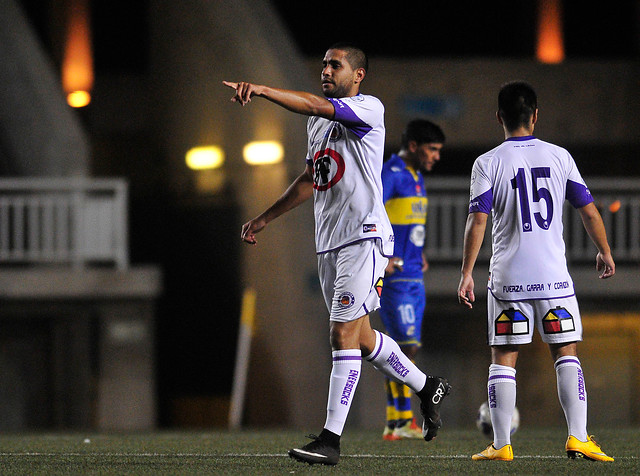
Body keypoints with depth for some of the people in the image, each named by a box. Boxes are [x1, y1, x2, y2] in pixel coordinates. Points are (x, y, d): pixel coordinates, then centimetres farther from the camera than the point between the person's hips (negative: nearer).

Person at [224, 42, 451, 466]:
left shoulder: (368, 109, -9)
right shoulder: (318, 122, 18)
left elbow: (317, 105, -27)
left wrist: (261, 90, -37)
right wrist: (265, 218, 30)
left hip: (364, 237, -9)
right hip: (329, 241, 9)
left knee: (344, 334, -12)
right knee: (360, 336, 14)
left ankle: (331, 439, -14)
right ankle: (427, 387, 33)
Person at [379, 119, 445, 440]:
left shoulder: (416, 177, 17)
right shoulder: (391, 175, -13)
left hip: (413, 277, 9)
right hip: (394, 278, -9)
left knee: (404, 348, 8)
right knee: (407, 346, -13)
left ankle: (393, 424, 10)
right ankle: (404, 421, -12)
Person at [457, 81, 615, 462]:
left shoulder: (488, 163, -3)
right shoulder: (559, 157, 3)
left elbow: (478, 220, -9)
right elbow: (589, 210, 7)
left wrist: (466, 273, -6)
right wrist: (605, 252, 22)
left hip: (508, 279, -1)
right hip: (555, 275, 1)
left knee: (503, 358, 5)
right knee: (567, 354, 7)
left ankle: (502, 444, 2)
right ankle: (578, 437, -3)